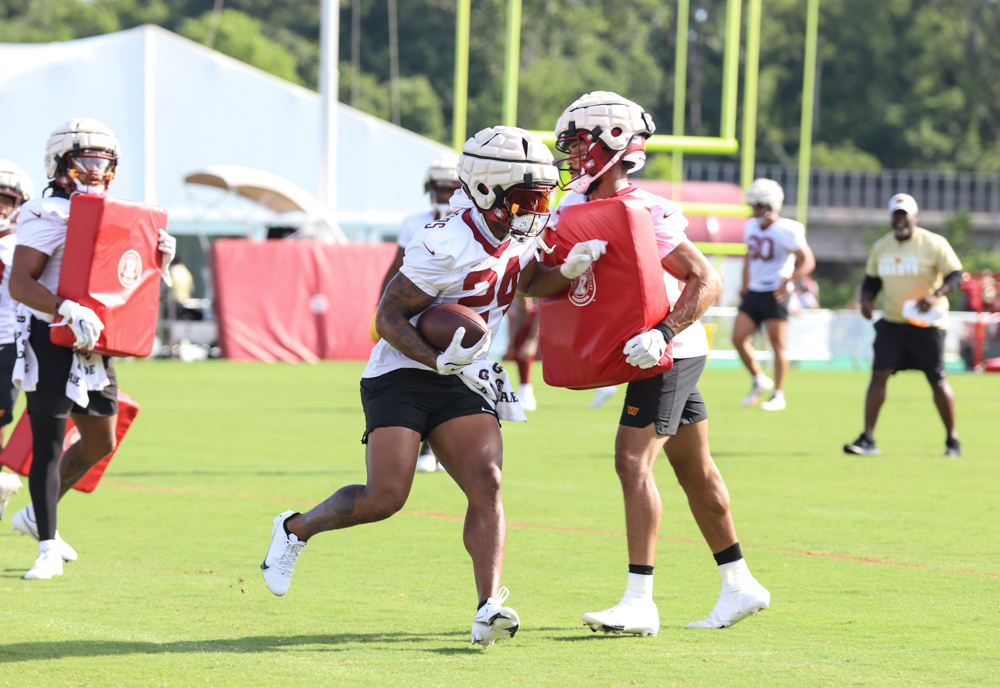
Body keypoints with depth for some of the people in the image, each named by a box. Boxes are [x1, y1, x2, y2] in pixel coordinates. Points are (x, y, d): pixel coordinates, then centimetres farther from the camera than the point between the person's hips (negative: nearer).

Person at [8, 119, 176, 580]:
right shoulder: (48, 217, -12)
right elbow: (19, 283, -21)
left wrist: (160, 260, 1)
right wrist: (68, 311, -33)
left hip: (93, 347, 8)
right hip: (50, 341, -8)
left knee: (99, 443, 15)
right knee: (48, 444, -5)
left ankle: (37, 514, 32)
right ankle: (48, 546, 1)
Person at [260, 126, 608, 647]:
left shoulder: (517, 232, 2)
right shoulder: (450, 246, -22)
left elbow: (528, 282, 23)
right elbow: (389, 317, -17)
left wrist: (568, 272, 2)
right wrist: (437, 360, -30)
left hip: (462, 386, 7)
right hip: (402, 376, -7)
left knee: (486, 482, -14)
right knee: (384, 499, -13)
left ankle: (489, 606, -23)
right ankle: (295, 528, 15)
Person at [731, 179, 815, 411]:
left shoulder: (786, 231, -13)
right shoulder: (750, 227, 9)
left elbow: (807, 261, -14)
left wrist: (789, 282, -26)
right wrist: (745, 285, 23)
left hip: (775, 293, -7)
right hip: (755, 292, 7)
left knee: (777, 345, -2)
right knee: (738, 338, -2)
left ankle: (778, 395, 6)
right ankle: (759, 380, 18)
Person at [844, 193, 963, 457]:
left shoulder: (934, 244, -8)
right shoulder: (880, 247, 7)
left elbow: (955, 275, -10)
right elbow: (871, 279, 18)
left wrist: (935, 295, -28)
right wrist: (866, 300, -3)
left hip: (926, 324, -4)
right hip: (892, 323, 4)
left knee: (937, 380, 0)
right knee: (878, 374, -9)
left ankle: (952, 440, 15)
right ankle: (868, 440, -10)